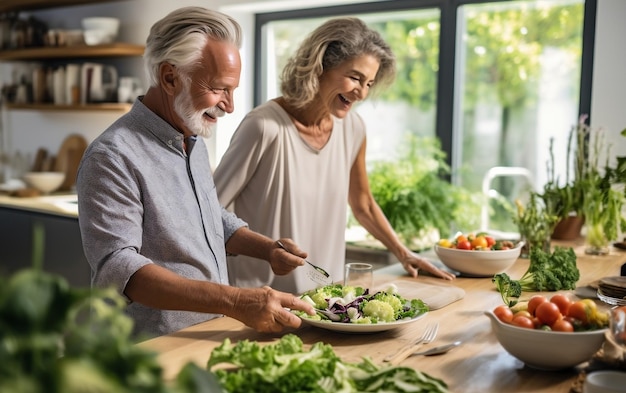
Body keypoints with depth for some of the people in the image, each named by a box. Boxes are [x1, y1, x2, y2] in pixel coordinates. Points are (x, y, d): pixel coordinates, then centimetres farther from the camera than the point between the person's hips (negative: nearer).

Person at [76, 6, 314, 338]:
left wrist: (267, 249, 7)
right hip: (156, 350, -7)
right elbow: (116, 268, -24)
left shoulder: (194, 142, 13)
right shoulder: (113, 158, -15)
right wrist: (233, 302, -31)